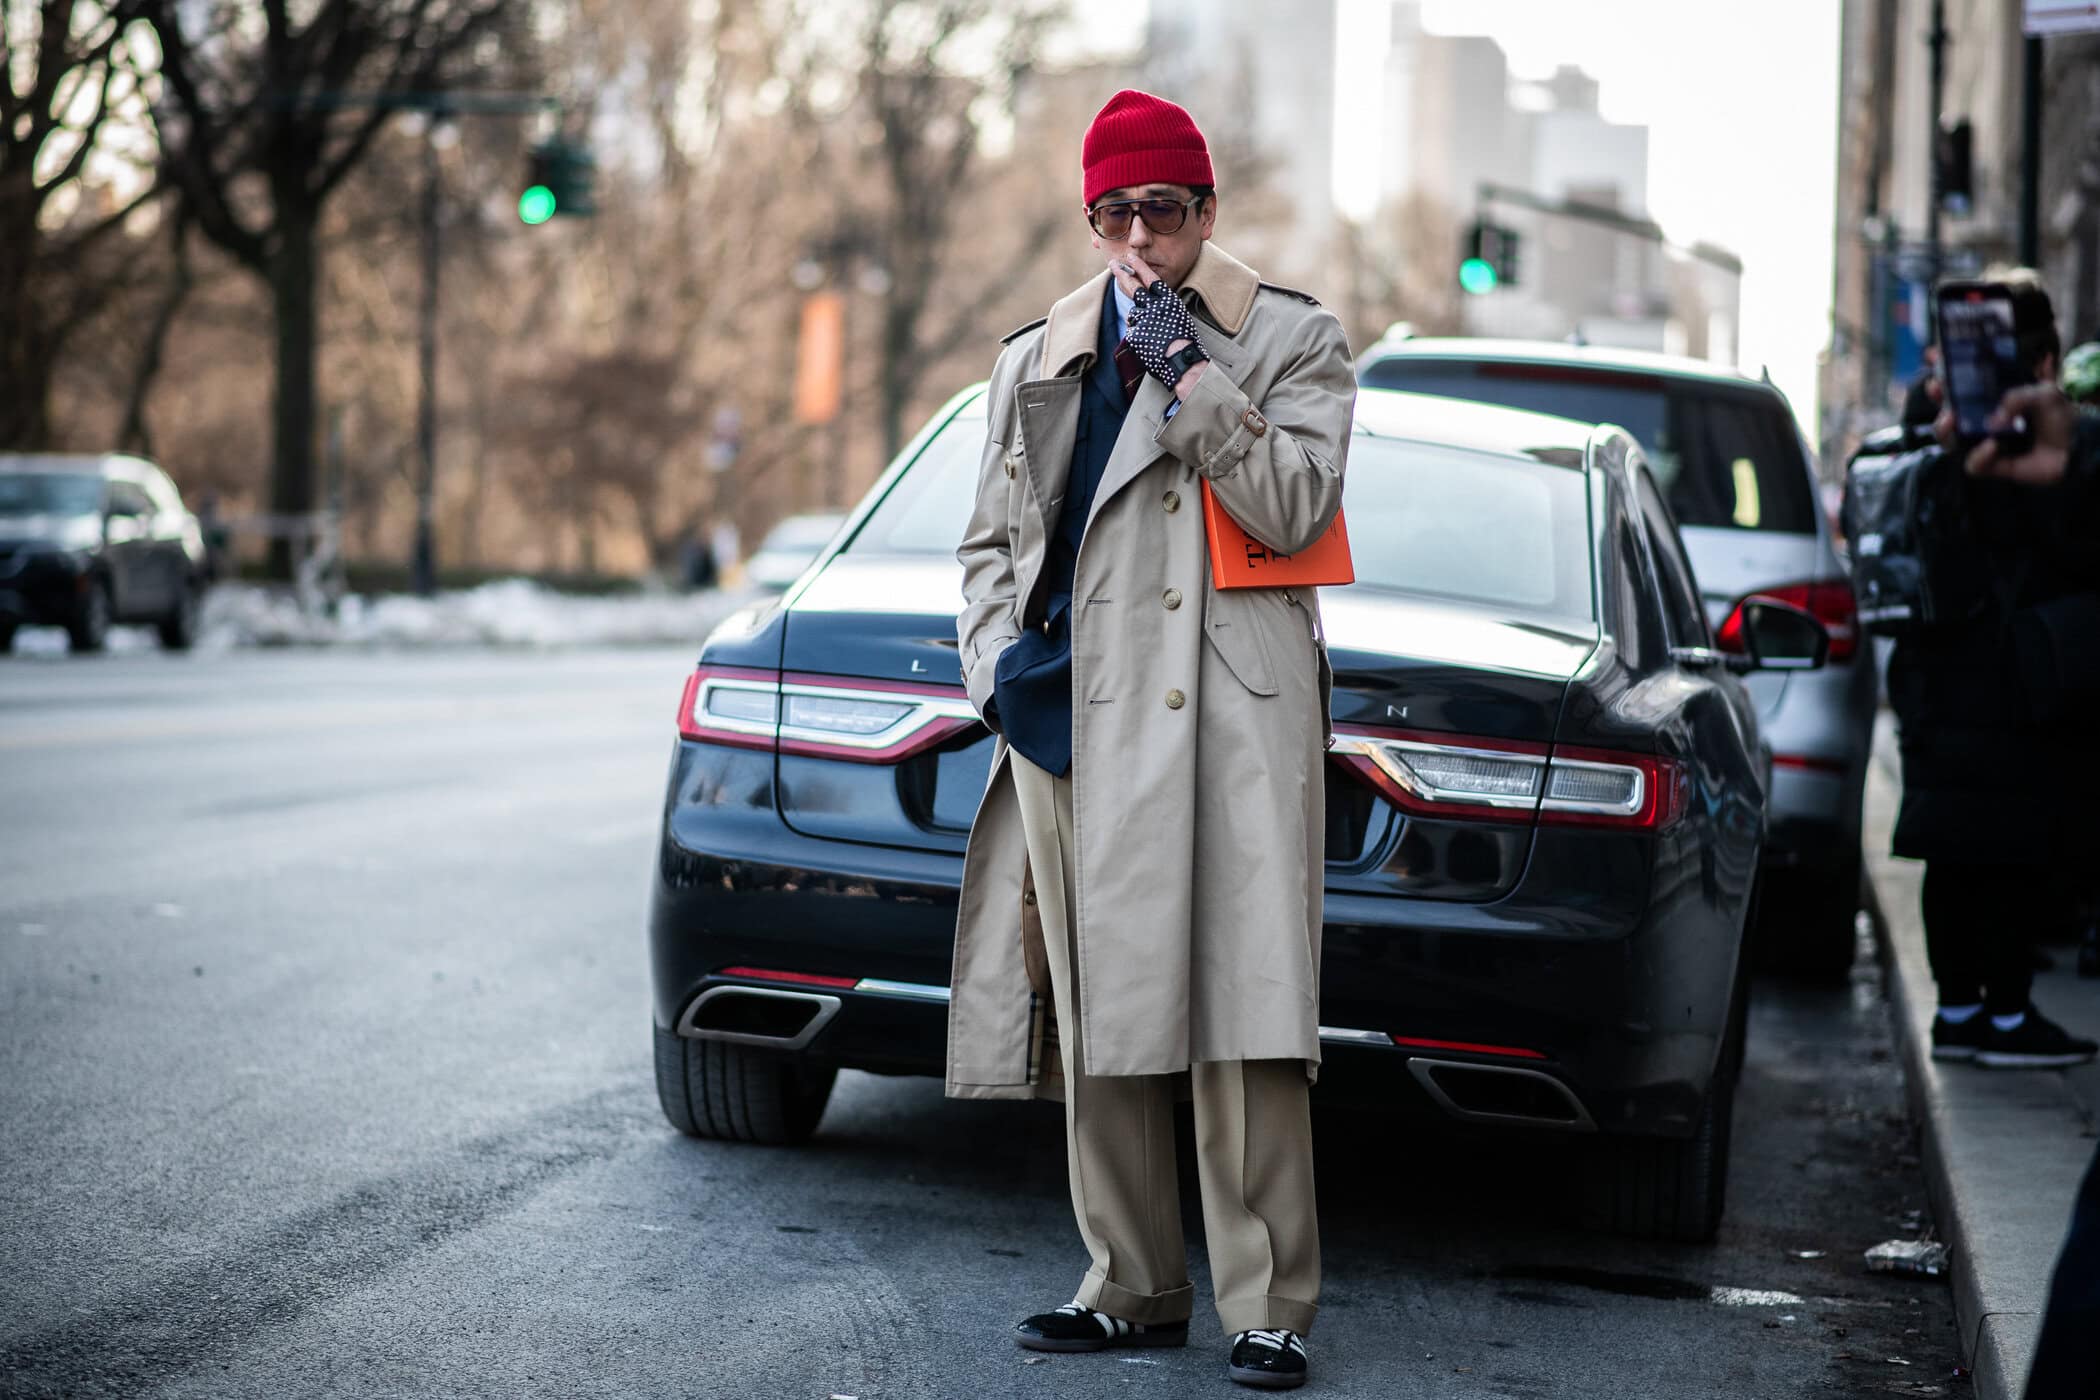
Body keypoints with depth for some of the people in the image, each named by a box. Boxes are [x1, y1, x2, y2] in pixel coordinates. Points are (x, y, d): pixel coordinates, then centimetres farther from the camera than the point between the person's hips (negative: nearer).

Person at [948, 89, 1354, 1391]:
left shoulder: (1293, 341, 7)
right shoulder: (1037, 361, 18)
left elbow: (1291, 507, -7)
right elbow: (993, 541, 22)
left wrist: (1189, 371, -11)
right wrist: (999, 659, 4)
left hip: (1236, 724, -4)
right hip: (1082, 730, 4)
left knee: (1247, 1030, -9)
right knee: (1102, 1027, 5)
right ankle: (1134, 1288, 15)